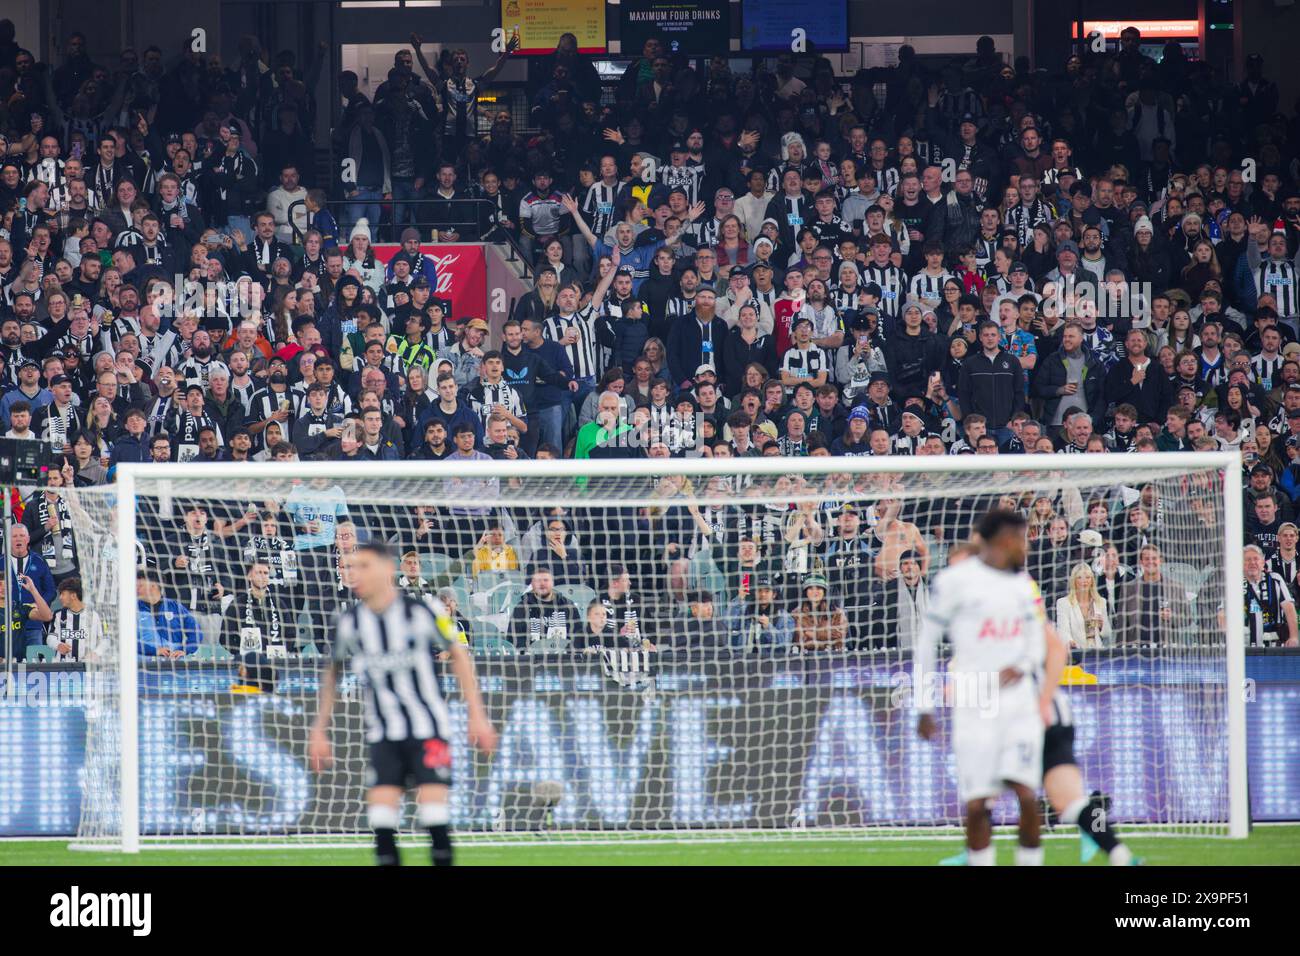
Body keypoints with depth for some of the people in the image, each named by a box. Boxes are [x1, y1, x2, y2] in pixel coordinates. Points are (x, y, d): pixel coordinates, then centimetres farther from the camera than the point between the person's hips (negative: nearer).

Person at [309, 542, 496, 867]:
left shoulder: (424, 610, -10)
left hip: (429, 729, -3)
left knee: (433, 809, -14)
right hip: (383, 736, 3)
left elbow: (459, 656, 2)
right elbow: (332, 673, 14)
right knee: (381, 813, -10)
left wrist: (477, 715, 0)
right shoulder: (347, 622, -1)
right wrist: (319, 730, 13)